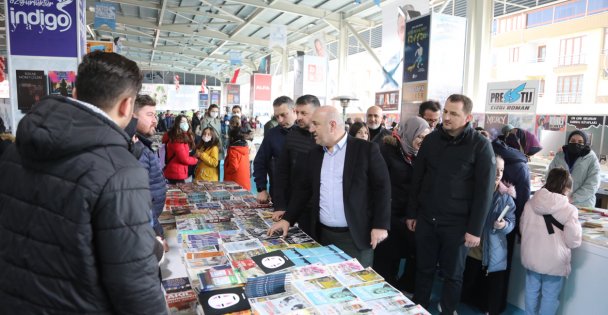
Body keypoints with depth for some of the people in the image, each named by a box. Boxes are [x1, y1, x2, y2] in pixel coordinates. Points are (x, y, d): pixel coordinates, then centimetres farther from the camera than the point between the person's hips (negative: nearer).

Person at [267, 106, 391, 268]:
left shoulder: (366, 149, -8)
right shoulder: (314, 154, 8)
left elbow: (382, 187, -8)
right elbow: (304, 189, 13)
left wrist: (381, 225, -12)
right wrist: (287, 219, 7)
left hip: (356, 236, -4)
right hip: (323, 235, 5)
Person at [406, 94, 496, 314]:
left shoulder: (480, 145, -8)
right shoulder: (431, 139, 3)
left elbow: (484, 191, -9)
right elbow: (417, 179, 7)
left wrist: (475, 229, -10)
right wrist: (411, 213, 8)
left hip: (457, 223, -3)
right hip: (426, 218, 3)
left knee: (452, 274, 13)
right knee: (424, 269, 14)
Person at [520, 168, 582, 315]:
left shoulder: (530, 204, -5)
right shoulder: (569, 210, -16)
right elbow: (574, 241, -13)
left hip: (531, 258, 4)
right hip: (554, 262, -4)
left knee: (532, 291, 21)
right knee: (550, 297, 14)